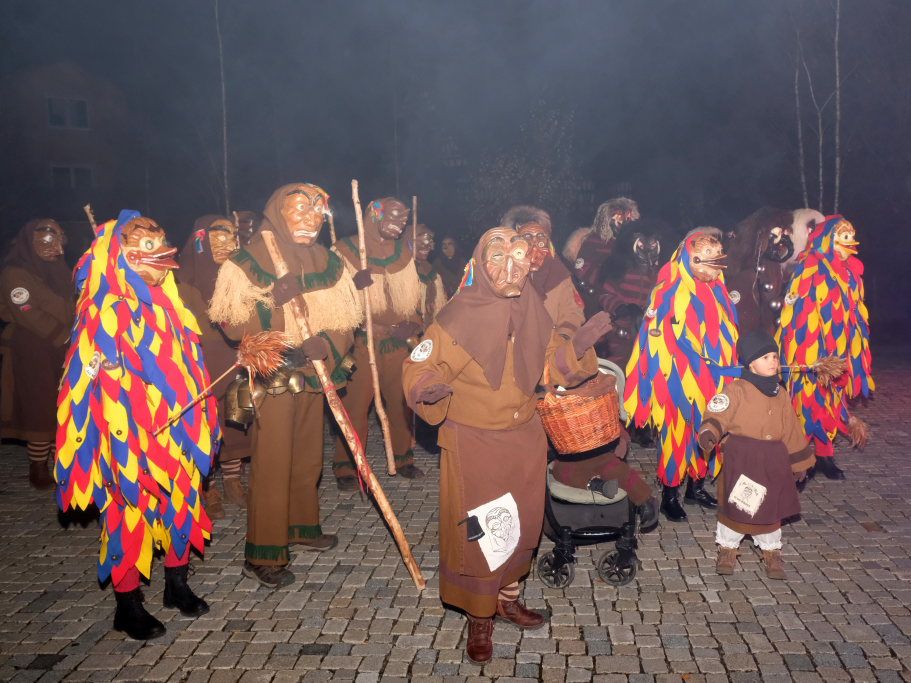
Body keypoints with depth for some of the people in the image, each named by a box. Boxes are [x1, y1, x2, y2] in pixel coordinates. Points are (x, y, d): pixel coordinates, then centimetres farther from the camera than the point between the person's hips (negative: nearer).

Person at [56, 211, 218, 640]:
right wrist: (127, 441, -21)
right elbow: (107, 385, -19)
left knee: (181, 499, 14)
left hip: (176, 425, 7)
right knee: (130, 510, 5)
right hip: (132, 434, -7)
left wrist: (197, 420, 15)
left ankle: (177, 584, 33)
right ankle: (127, 608, 21)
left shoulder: (166, 302, 6)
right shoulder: (108, 313, -16)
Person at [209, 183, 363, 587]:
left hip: (312, 376, 5)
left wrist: (322, 345, -18)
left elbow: (346, 324, 2)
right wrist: (275, 301, -26)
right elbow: (234, 326, -11)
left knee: (308, 458, 16)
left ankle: (301, 527, 36)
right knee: (272, 464, -4)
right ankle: (262, 555, 7)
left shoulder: (328, 264, 6)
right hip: (271, 377, -5)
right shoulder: (249, 262, -8)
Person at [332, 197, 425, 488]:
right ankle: (346, 465, 7)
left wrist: (414, 325, 3)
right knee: (355, 402, -5)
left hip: (399, 341, 5)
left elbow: (414, 295, 18)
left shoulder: (403, 252, 10)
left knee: (402, 400, 6)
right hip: (361, 341, -4)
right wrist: (355, 285, -27)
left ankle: (402, 457, 23)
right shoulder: (345, 250, -5)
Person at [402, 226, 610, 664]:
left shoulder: (532, 309, -3)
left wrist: (578, 347, -11)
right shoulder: (459, 316, -18)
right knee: (478, 531, 6)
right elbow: (420, 370, -16)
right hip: (473, 445, -5)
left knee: (521, 525, 19)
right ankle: (479, 618, 28)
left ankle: (507, 598, 43)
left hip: (524, 438, 5)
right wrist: (428, 389, -38)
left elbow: (554, 364, 8)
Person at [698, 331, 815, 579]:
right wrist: (709, 433, -36)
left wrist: (799, 460, 19)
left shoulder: (780, 393, 8)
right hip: (741, 459, -5)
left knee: (771, 507, 13)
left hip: (773, 461, 5)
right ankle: (727, 548, 23)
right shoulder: (736, 390, -10)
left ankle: (771, 552, 30)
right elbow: (718, 414, -16)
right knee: (735, 505, 5)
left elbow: (791, 429, 15)